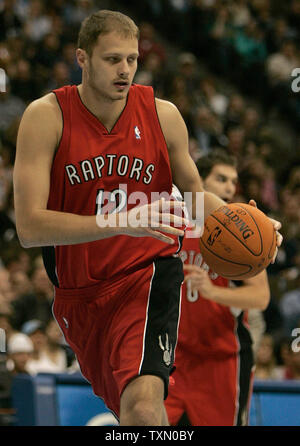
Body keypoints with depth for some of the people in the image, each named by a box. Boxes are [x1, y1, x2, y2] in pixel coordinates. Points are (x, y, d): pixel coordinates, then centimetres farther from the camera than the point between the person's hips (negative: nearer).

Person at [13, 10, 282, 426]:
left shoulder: (162, 115, -5)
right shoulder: (46, 117, -12)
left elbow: (194, 192, 12)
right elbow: (29, 227, -21)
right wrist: (124, 222, -32)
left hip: (148, 271, -1)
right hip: (78, 292, 1)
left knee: (143, 404, -28)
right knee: (128, 408, 18)